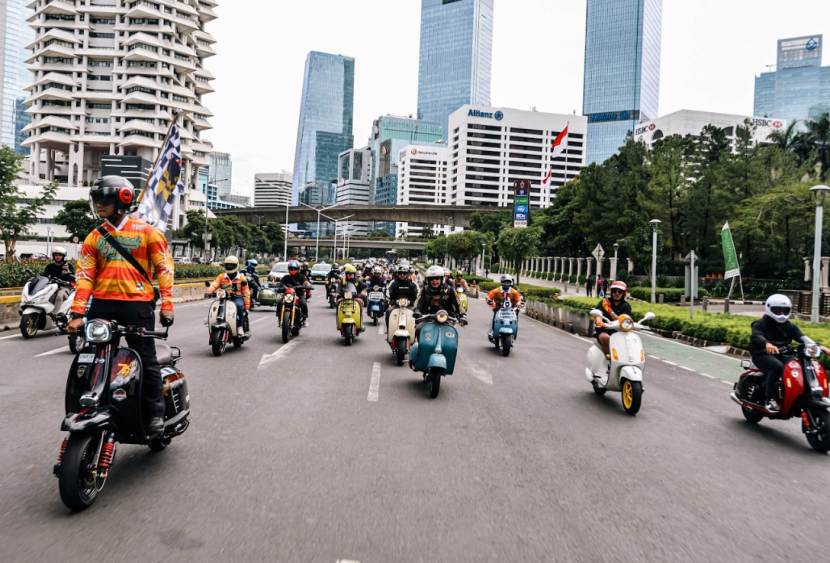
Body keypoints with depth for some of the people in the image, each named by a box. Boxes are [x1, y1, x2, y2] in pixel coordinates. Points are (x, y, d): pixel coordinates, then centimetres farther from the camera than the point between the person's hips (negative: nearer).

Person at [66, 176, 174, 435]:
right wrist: (78, 313, -6)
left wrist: (167, 304, -9)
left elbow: (164, 268, -1)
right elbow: (85, 275, 5)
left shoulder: (147, 232, 2)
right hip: (102, 304, 4)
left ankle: (155, 413, 11)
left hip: (137, 303, -3)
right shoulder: (94, 238, 11)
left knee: (146, 360, 0)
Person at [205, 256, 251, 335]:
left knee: (239, 305, -36)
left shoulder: (241, 278, 9)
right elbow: (214, 284, -4)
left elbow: (246, 292, 6)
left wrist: (247, 307, -2)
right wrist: (208, 292, -27)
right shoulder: (221, 277, 14)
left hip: (237, 298, -2)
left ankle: (240, 327, -28)